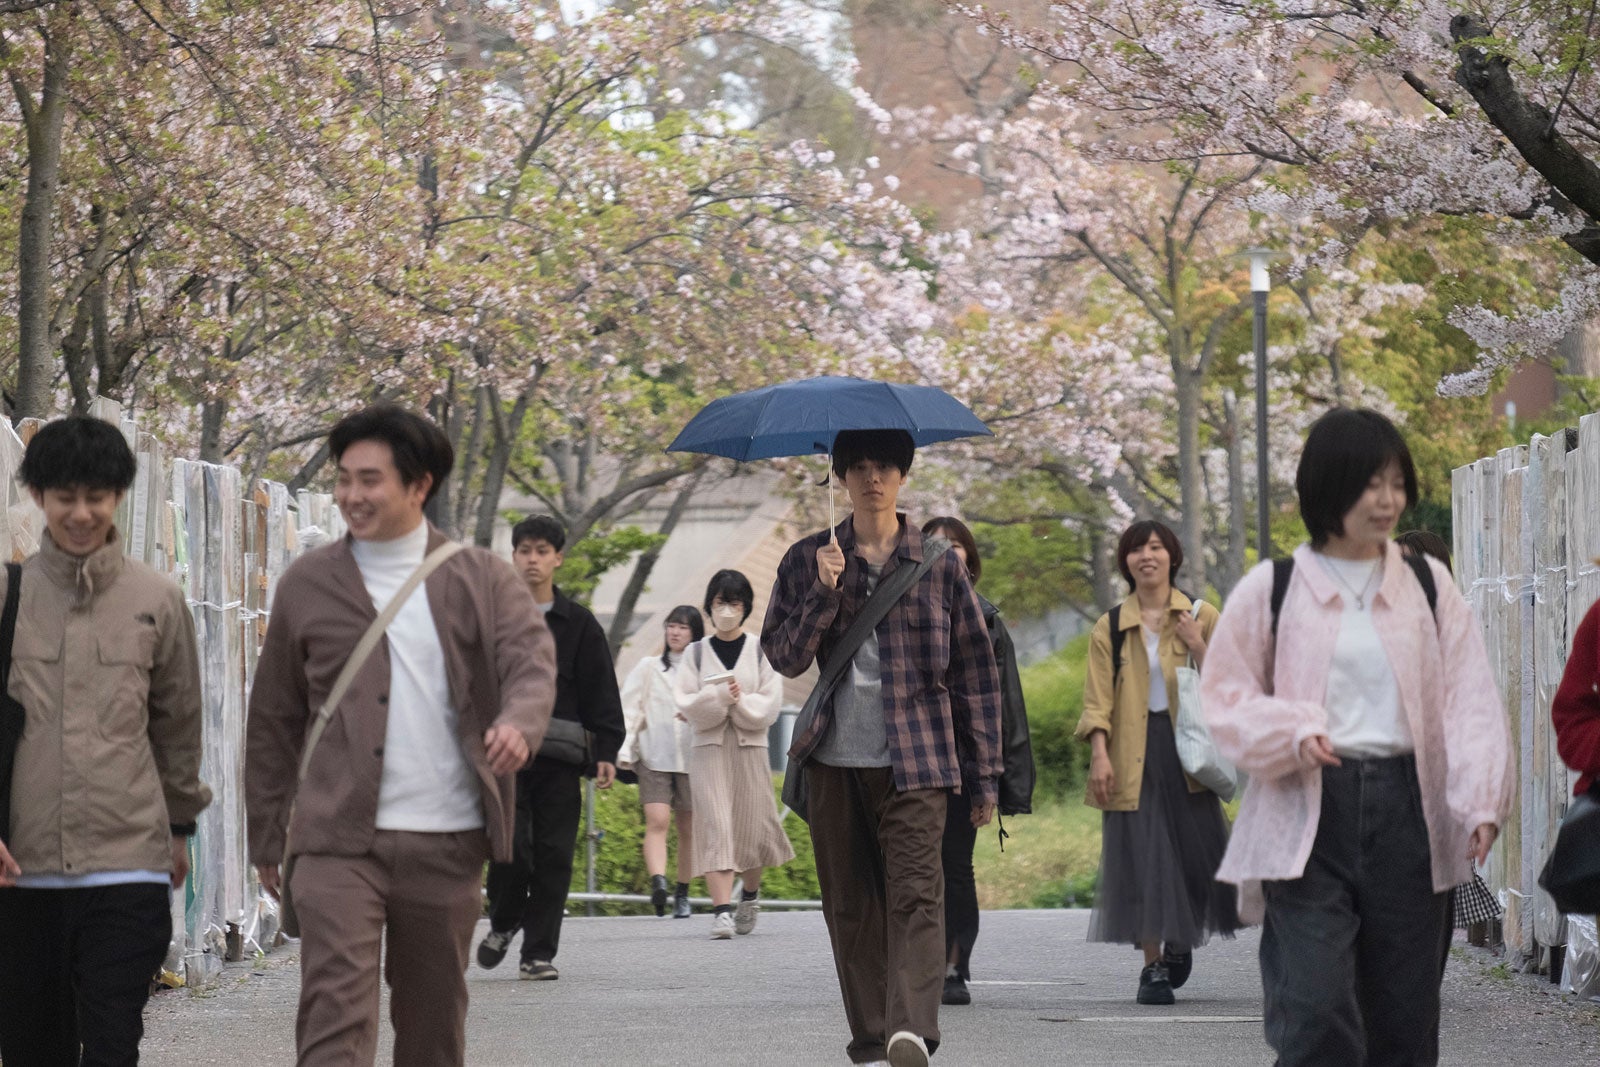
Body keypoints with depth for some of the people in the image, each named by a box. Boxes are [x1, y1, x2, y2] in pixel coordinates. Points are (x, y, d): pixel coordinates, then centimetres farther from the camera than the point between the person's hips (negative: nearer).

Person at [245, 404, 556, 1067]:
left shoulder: (481, 580, 8)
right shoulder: (307, 585, 9)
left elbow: (533, 658, -7)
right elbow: (272, 722, 14)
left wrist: (519, 722, -30)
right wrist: (266, 837, 13)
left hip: (448, 843, 1)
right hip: (338, 840, -1)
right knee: (335, 1013, -14)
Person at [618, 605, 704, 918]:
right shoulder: (648, 667, 11)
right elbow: (629, 709, 5)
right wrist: (624, 750, -5)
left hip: (692, 758, 1)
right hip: (654, 757, -1)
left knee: (688, 828, 6)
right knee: (657, 821, -17)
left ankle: (682, 895, 17)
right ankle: (658, 883, -32)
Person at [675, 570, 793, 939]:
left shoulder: (760, 653, 7)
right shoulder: (696, 653, 8)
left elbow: (770, 705, 1)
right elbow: (684, 703, -1)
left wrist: (742, 701, -16)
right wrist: (717, 696, -17)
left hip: (750, 746, 1)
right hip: (708, 746, -1)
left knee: (751, 831, 4)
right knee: (715, 827, -12)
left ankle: (750, 894, 32)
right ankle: (722, 910, -19)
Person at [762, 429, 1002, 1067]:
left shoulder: (939, 565, 7)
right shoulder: (808, 561, 11)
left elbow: (976, 672, 9)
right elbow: (783, 656, 4)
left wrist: (984, 774, 5)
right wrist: (824, 593, -11)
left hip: (916, 758, -2)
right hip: (834, 762, 2)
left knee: (915, 894, -16)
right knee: (849, 906, 4)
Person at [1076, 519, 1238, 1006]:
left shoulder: (1201, 617, 8)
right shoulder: (1110, 628, 7)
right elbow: (1098, 698, 2)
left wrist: (1198, 648, -11)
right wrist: (1099, 753, -11)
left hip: (1187, 750, 0)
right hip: (1133, 756, 0)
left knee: (1197, 852, -2)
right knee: (1142, 860, -4)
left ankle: (1180, 942, 24)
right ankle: (1154, 966, 1)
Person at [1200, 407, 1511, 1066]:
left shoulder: (1428, 586, 8)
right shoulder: (1272, 590, 3)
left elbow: (1470, 701, 3)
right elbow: (1225, 698, 6)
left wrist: (1482, 802, -11)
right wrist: (1293, 734, -14)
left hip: (1408, 808, 3)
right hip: (1309, 815, -3)